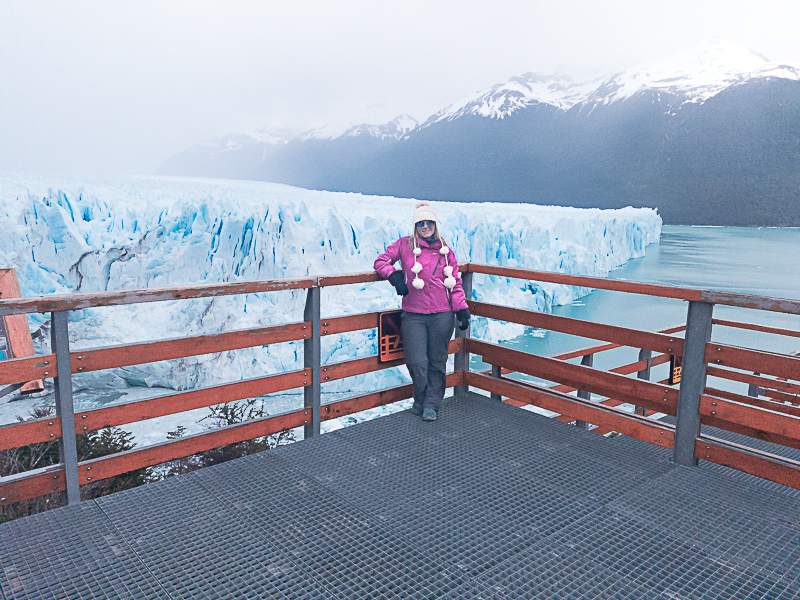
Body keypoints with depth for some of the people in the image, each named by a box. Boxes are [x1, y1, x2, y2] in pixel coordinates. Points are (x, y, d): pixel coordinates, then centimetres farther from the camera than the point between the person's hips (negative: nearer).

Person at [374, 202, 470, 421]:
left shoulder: (446, 251, 11)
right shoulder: (405, 245, 7)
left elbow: (455, 283, 12)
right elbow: (381, 262, 9)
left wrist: (462, 309, 3)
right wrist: (394, 276, -10)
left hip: (441, 315, 1)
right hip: (413, 315, -1)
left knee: (437, 362, 5)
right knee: (417, 363, -5)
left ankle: (431, 404, 19)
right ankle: (420, 400, 21)